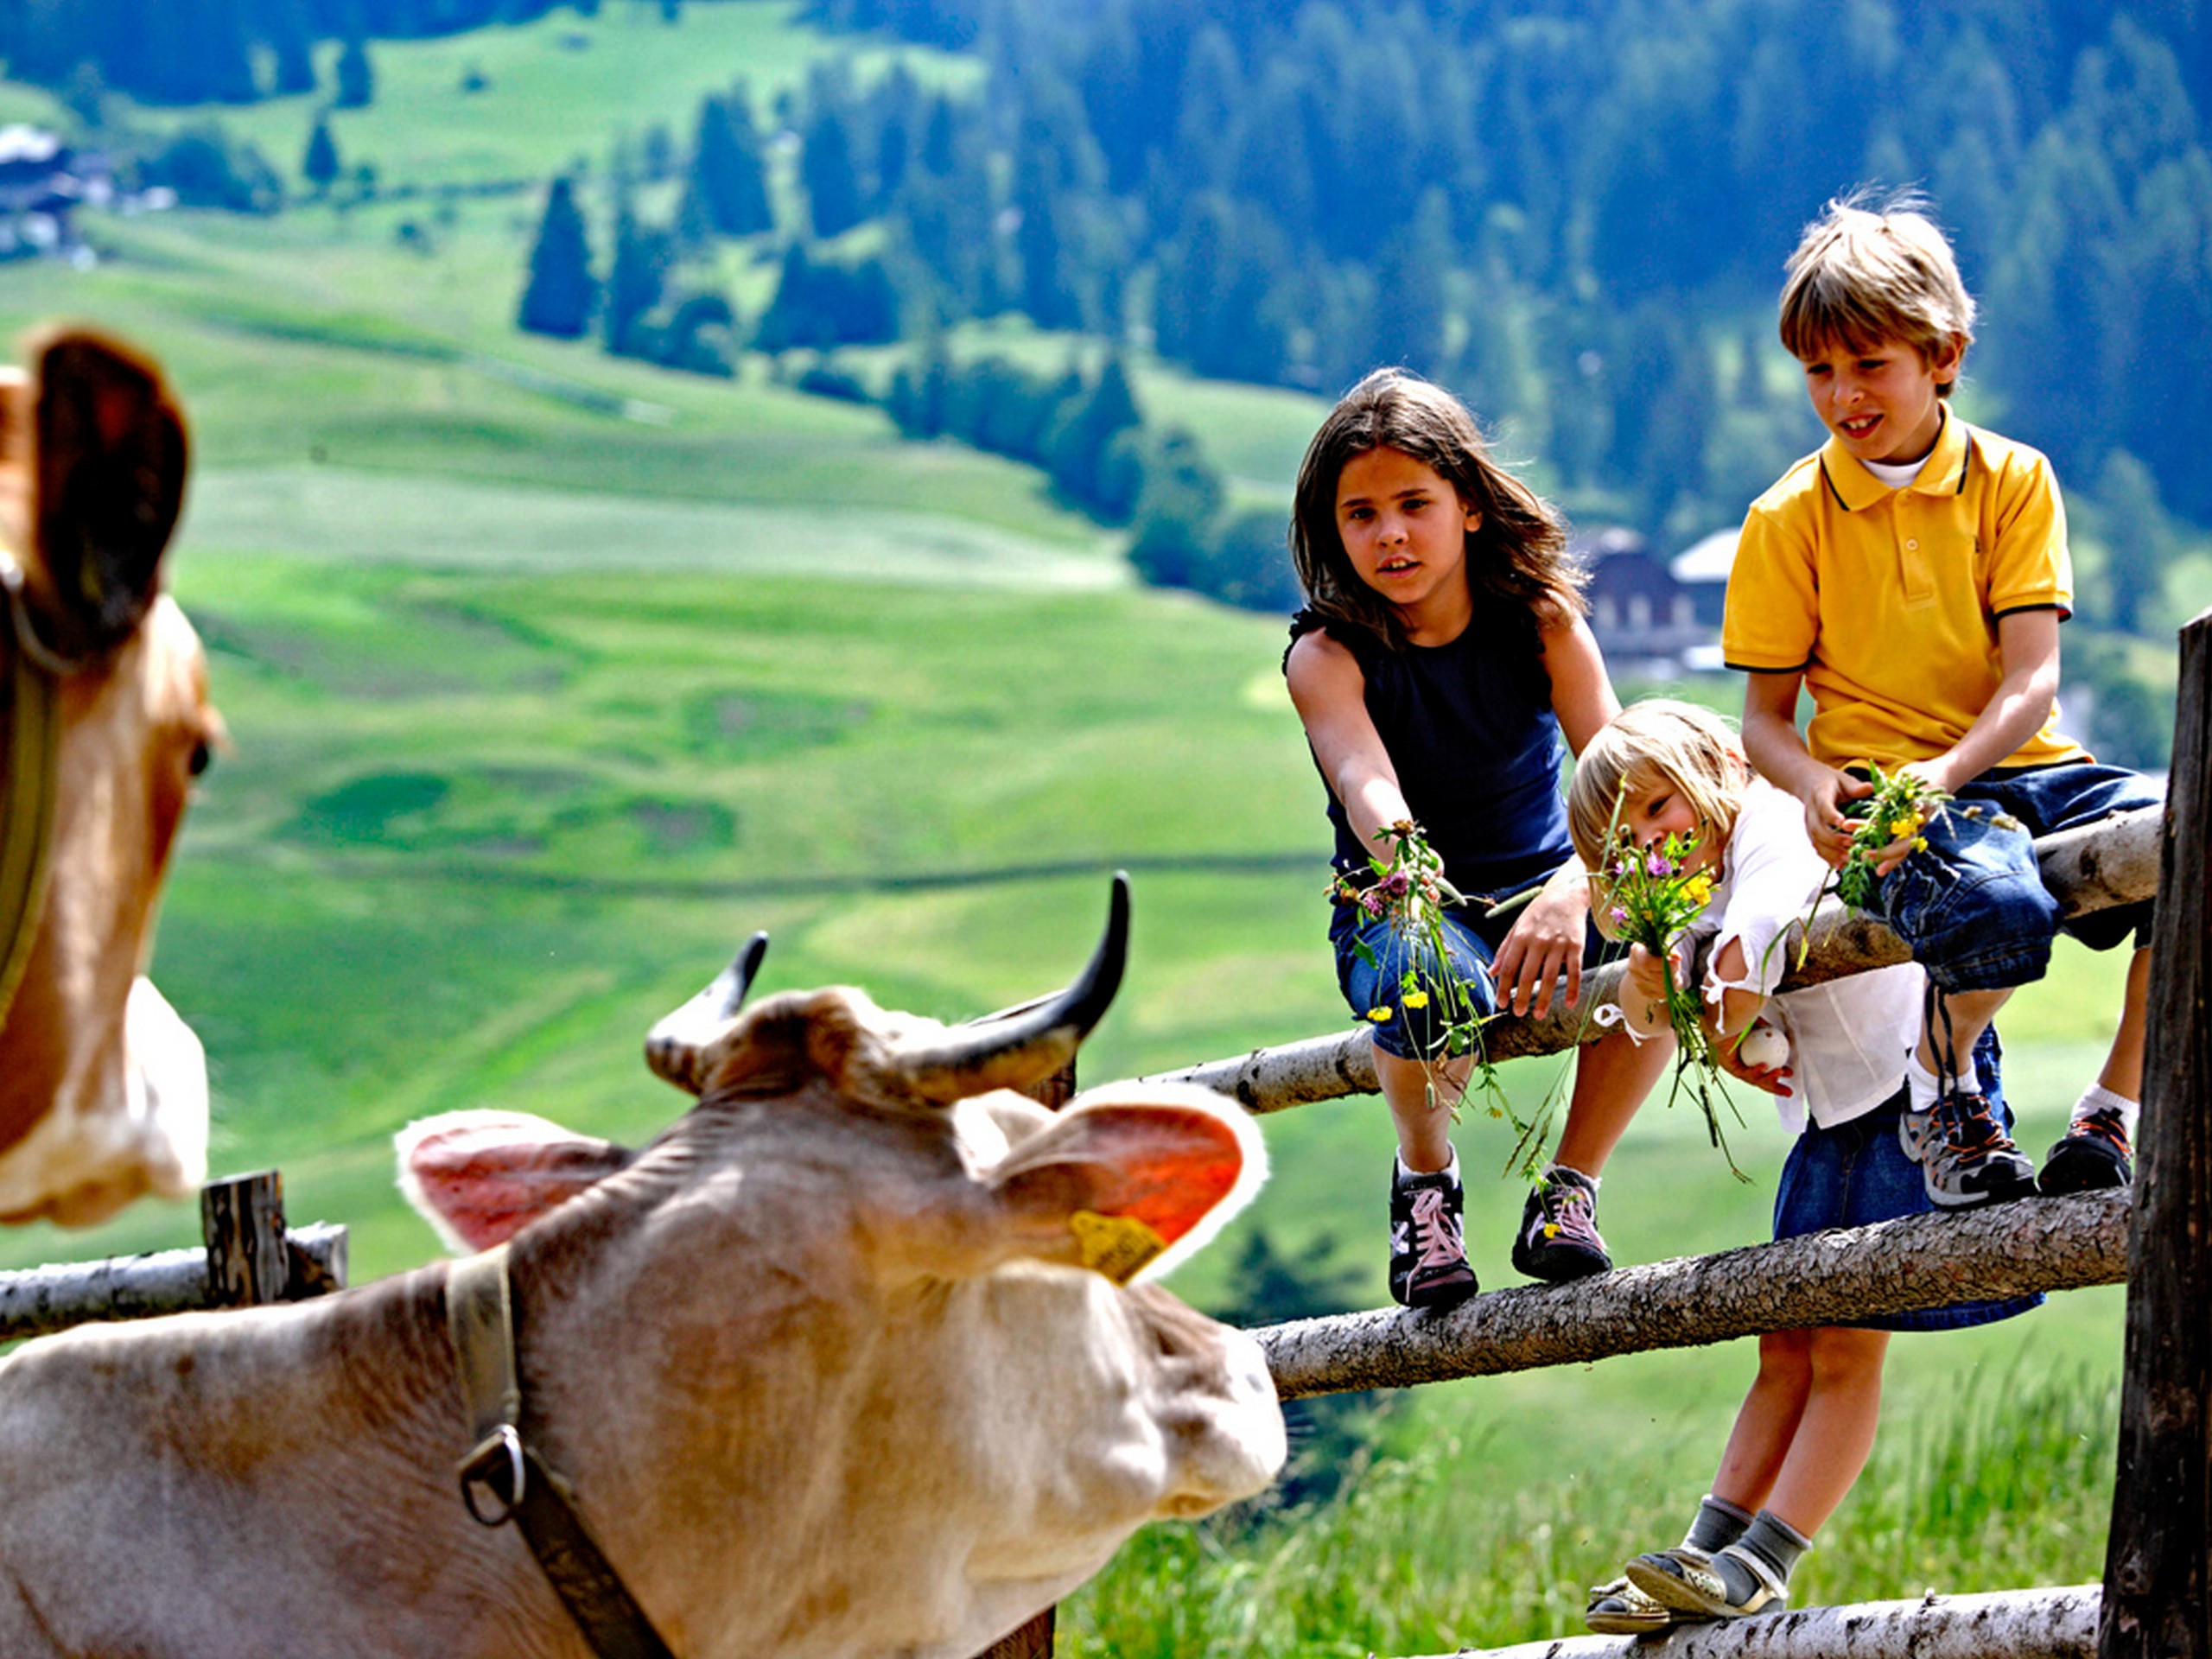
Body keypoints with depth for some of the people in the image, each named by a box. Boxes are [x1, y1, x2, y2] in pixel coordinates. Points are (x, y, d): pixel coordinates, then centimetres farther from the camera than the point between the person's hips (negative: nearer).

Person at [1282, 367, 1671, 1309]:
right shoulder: (1329, 654, -13)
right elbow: (1365, 778, -34)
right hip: (1405, 907, -2)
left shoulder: (1541, 618, -8)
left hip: (1541, 889, 2)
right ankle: (1424, 1175, -5)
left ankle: (1570, 1186, -8)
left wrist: (1574, 888, -43)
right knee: (1431, 984, -40)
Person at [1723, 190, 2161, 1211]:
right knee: (1997, 911, -37)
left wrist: (1948, 772, -23)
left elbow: (2033, 678, -4)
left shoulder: (2012, 479, 6)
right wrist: (1812, 783, -19)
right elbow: (1764, 719, 6)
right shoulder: (1789, 519, 4)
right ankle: (1940, 1093, -4)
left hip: (2015, 767, 3)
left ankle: (2111, 1115, -10)